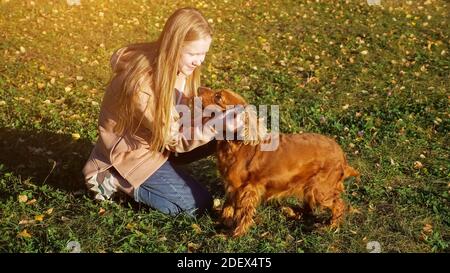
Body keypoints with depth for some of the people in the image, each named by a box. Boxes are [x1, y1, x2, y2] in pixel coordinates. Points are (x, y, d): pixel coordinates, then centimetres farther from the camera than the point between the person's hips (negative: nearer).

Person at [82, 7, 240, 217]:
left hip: (159, 136, 8)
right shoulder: (143, 85, -35)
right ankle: (115, 179, 0)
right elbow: (173, 139, -27)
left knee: (220, 138, -6)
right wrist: (213, 126, -41)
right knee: (199, 204, -8)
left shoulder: (172, 64, -12)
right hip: (132, 149, -7)